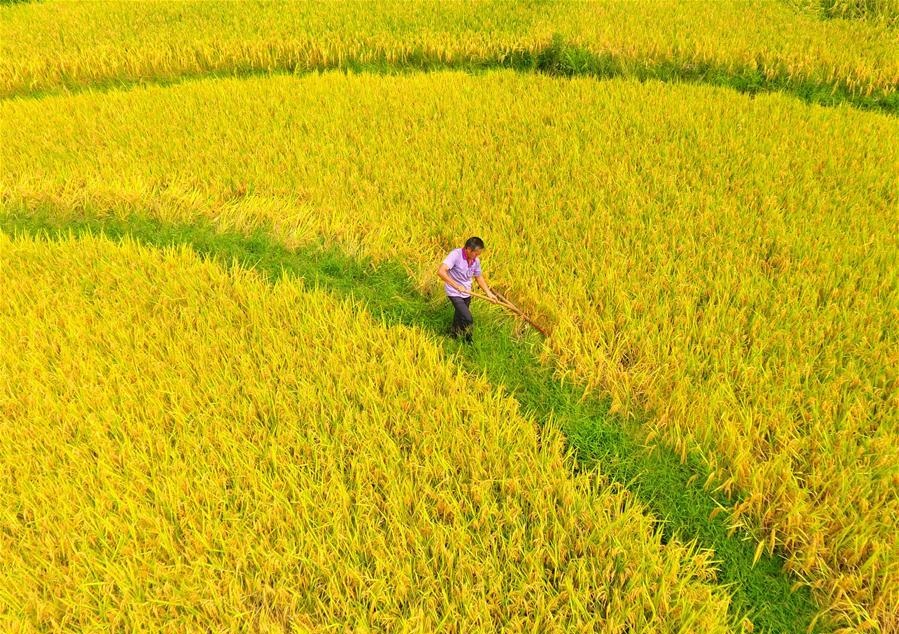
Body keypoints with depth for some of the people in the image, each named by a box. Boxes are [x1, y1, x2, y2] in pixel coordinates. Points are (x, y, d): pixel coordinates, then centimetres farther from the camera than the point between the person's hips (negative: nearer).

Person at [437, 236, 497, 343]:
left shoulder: (476, 260, -7)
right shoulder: (455, 254, -26)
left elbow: (479, 277, 11)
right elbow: (441, 272, -36)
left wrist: (489, 293, 4)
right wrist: (457, 286, -39)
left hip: (466, 293, 7)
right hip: (454, 293, -6)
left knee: (460, 318, 23)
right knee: (468, 320, -14)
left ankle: (453, 336, 48)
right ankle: (467, 342, 11)